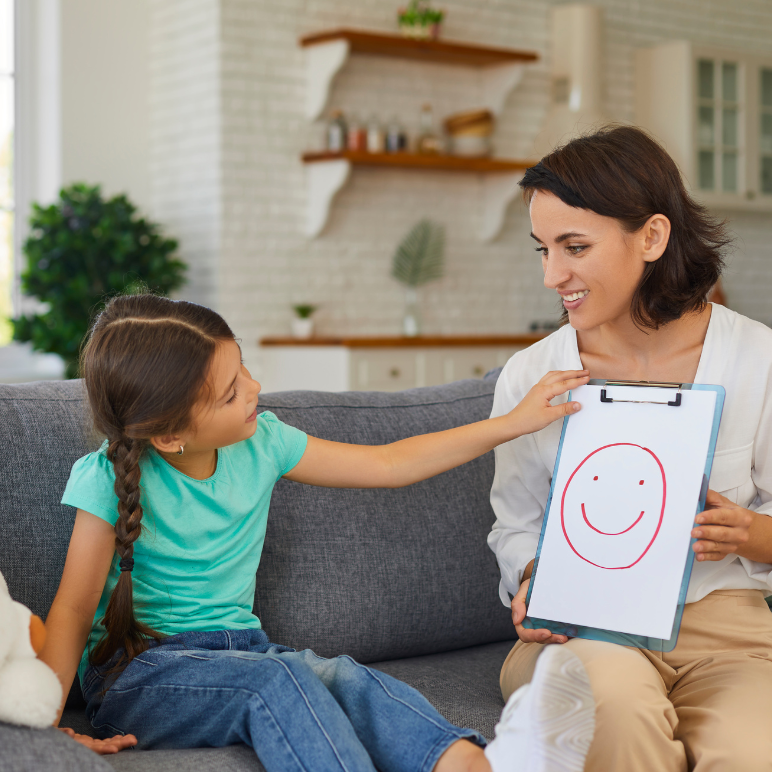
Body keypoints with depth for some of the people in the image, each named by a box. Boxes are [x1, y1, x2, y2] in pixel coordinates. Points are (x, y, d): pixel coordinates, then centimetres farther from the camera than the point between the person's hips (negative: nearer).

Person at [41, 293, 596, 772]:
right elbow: (75, 608, -10)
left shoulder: (260, 442, 3)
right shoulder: (110, 479, -12)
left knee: (339, 676, -29)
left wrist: (514, 422, 9)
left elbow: (388, 464, 11)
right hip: (137, 670, -5)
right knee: (277, 679, -35)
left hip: (237, 648, 5)